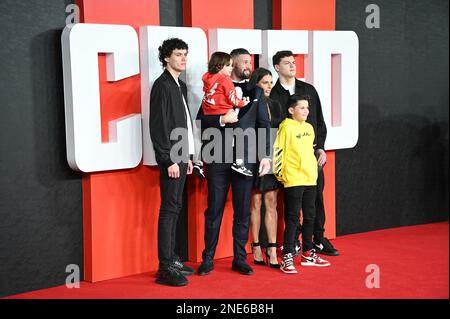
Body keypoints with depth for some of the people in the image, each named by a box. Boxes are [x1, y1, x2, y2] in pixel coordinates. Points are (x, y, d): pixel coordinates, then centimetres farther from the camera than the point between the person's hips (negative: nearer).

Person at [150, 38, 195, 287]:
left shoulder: (181, 86, 16)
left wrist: (188, 156, 15)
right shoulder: (162, 85, -10)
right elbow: (158, 126, -16)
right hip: (170, 158, -9)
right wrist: (169, 160, -18)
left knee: (175, 208, 12)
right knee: (169, 209, -7)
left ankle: (172, 259, 19)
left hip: (181, 157, 9)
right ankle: (165, 268, -3)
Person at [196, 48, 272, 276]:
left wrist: (266, 155, -2)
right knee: (214, 210, 4)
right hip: (218, 158, -2)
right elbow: (201, 119, 1)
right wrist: (222, 120, -16)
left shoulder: (256, 92, 11)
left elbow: (264, 125, 7)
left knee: (242, 212, 6)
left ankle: (240, 259, 16)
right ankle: (208, 259, 13)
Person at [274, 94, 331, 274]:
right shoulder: (286, 127, -9)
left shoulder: (309, 128, 13)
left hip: (310, 179, 7)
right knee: (292, 218, -6)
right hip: (293, 180, -7)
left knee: (310, 216, 13)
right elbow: (278, 151, -11)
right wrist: (280, 174, -11)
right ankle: (287, 258, -2)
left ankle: (308, 254, 25)